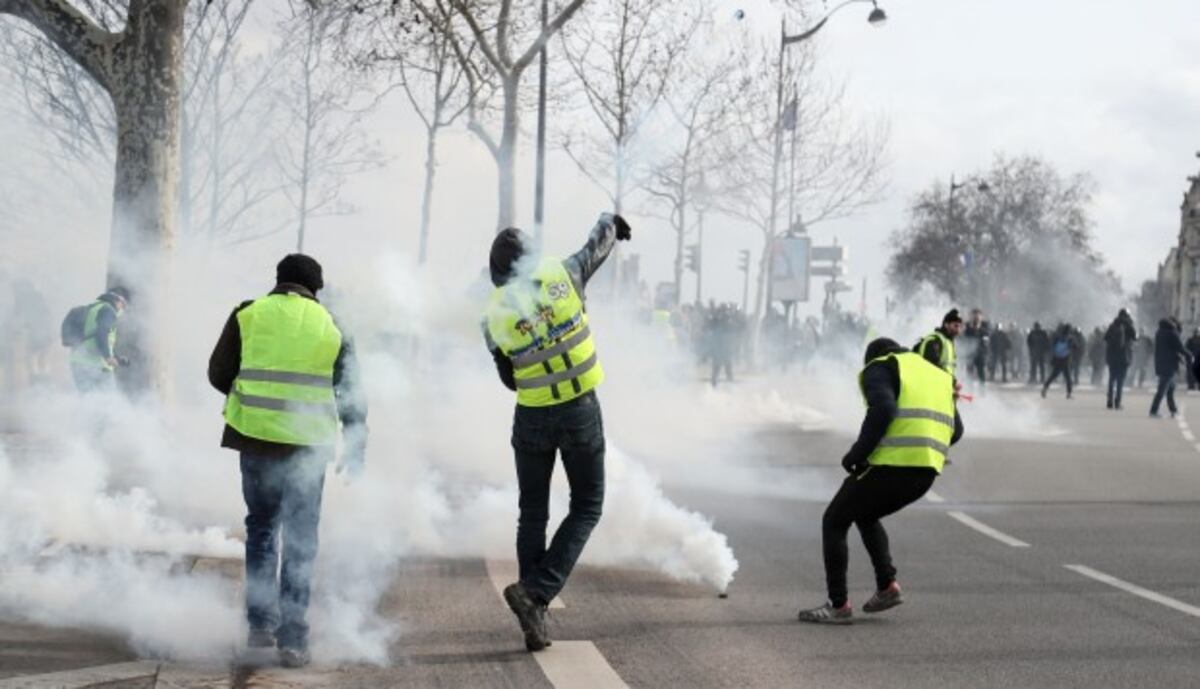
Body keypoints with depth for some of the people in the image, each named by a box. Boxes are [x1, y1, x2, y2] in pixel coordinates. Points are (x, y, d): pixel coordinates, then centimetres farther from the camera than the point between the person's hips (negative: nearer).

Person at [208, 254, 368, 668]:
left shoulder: (248, 315, 2)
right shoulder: (331, 327, 5)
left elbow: (219, 375, 5)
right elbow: (352, 396, 6)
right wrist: (356, 449, 15)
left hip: (256, 437, 1)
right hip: (308, 446, 0)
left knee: (261, 527, 19)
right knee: (300, 541, 6)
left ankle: (261, 623, 18)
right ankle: (292, 640, 2)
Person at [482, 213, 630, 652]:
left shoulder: (494, 317, -5)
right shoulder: (562, 275, -8)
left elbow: (509, 380, 5)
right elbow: (597, 246, 14)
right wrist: (611, 221, 35)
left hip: (532, 418, 1)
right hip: (581, 412, -1)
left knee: (533, 514, 14)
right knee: (586, 508, 11)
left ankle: (535, 620, 11)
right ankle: (535, 591, -8)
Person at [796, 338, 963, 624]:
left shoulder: (879, 369, 5)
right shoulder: (937, 375, 26)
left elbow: (883, 409, -16)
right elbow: (955, 429, 18)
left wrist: (857, 453, -10)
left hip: (891, 464, -7)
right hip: (927, 471, 7)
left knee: (834, 522, 11)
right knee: (866, 516, 31)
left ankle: (838, 606, 5)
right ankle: (887, 586, 18)